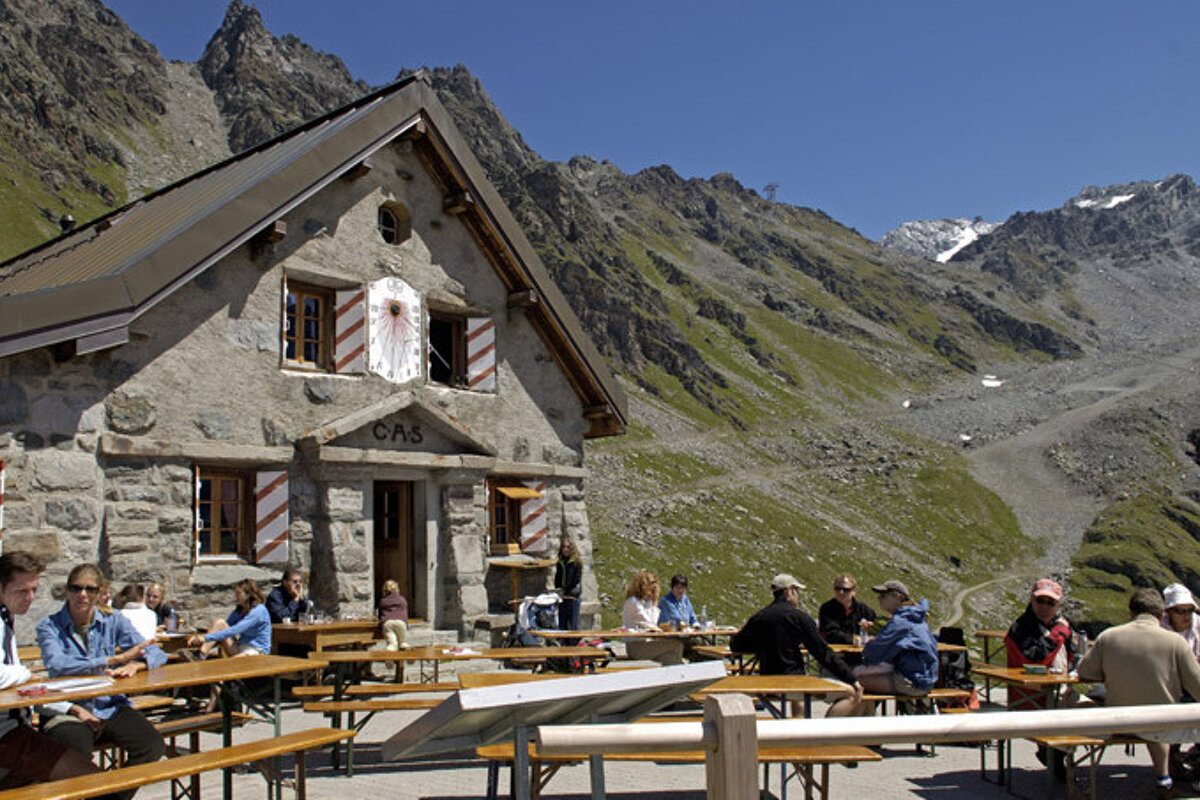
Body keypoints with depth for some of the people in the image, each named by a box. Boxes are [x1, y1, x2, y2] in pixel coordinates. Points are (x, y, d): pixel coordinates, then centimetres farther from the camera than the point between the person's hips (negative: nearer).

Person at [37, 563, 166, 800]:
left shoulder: (113, 622, 8)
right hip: (68, 710, -3)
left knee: (153, 746, -22)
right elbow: (56, 665, -20)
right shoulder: (49, 627, 1)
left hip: (111, 706, 3)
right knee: (77, 758, -33)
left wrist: (134, 665, -24)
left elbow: (156, 654, 0)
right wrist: (116, 659, -21)